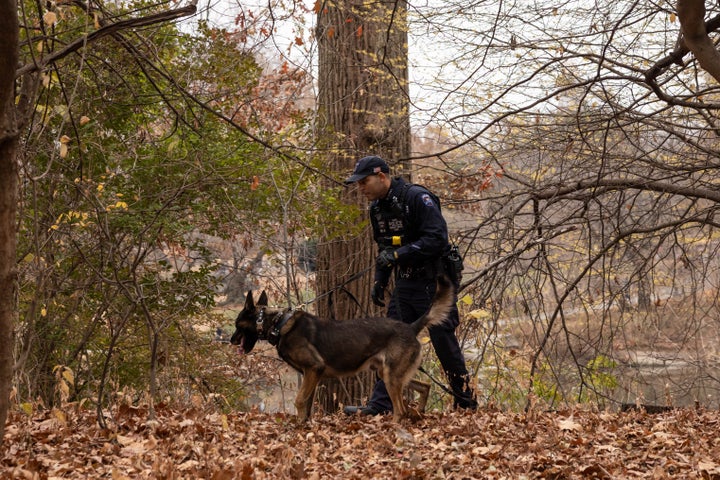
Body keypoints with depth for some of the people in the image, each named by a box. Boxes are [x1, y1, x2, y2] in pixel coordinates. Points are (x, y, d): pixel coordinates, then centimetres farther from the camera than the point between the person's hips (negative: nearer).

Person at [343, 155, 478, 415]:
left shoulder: (417, 198, -17)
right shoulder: (377, 207, 9)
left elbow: (437, 239, -24)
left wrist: (399, 254, -27)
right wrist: (380, 281, 11)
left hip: (434, 283, -8)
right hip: (405, 284, 8)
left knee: (444, 342, 0)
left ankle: (466, 403, 14)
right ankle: (380, 405, 3)